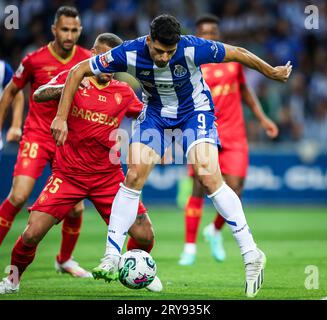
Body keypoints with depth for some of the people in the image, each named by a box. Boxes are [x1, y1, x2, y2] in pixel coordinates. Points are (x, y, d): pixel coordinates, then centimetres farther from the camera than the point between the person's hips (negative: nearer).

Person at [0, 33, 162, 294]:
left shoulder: (123, 92, 6)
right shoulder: (72, 78, -1)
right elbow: (38, 96, -17)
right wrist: (67, 87, -35)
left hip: (108, 177, 2)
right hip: (68, 174, -2)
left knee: (144, 237, -6)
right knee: (32, 234, -14)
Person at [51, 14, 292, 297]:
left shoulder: (193, 49, -30)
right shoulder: (130, 53, -26)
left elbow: (237, 53, -13)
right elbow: (78, 71, -15)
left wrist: (272, 72, 3)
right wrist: (61, 117, -20)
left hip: (195, 110, -2)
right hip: (155, 112, 3)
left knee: (208, 178, -21)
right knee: (134, 177, -11)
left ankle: (251, 254, -13)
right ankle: (111, 258, -3)